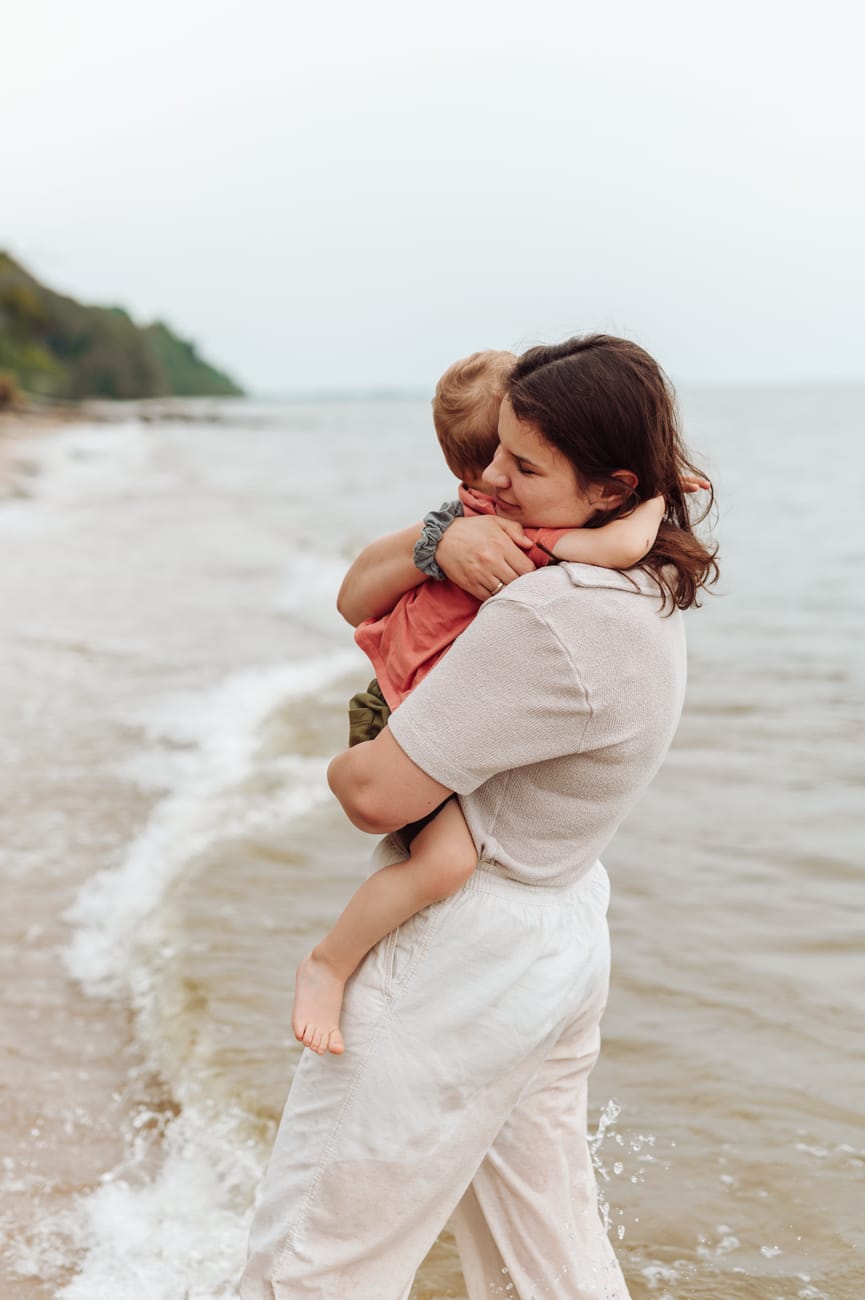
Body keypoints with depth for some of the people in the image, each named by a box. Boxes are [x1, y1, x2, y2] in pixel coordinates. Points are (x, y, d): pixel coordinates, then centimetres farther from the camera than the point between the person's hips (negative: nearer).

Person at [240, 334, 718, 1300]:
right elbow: (359, 598, 8)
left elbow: (378, 794, -26)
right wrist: (437, 539, -14)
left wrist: (341, 762, -2)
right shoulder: (643, 585, 4)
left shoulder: (551, 619, -28)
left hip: (463, 957, -10)